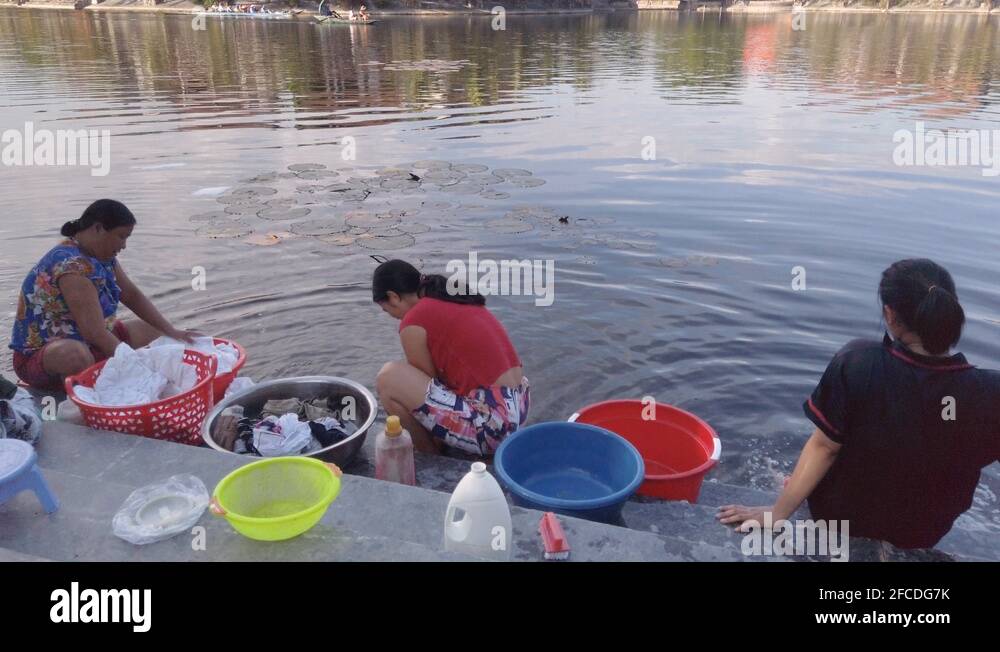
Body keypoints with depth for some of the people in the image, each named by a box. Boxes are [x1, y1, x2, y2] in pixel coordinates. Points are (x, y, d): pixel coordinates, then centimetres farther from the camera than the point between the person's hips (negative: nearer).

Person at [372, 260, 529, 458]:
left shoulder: (413, 323, -9)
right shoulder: (454, 297, 15)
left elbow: (428, 384, 1)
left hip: (492, 426, -9)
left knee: (389, 378, -7)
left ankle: (429, 455, 10)